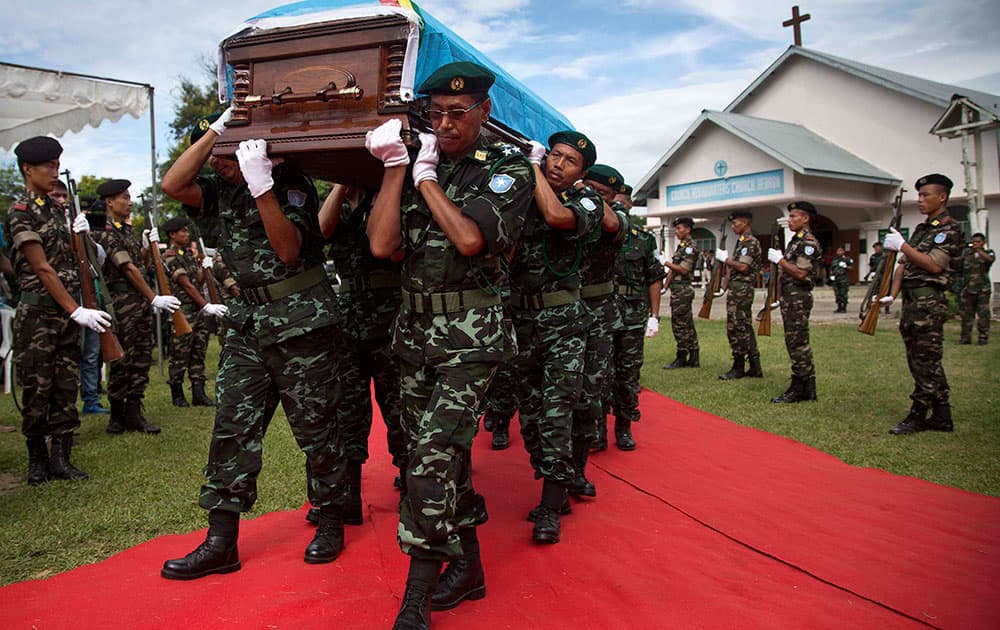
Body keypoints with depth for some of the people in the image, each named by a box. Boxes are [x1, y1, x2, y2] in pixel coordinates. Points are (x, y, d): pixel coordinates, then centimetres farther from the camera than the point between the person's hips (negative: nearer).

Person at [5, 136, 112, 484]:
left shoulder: (58, 209, 14)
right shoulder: (20, 213, -8)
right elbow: (42, 269, -15)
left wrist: (81, 236, 0)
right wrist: (77, 311, -19)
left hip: (67, 311, 7)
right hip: (38, 314, -7)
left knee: (66, 388, 7)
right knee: (36, 390, 2)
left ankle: (61, 458, 13)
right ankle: (37, 460, 16)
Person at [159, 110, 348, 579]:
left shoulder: (292, 185, -4)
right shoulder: (225, 190, 15)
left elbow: (289, 250, -16)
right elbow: (173, 185, -2)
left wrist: (262, 187, -24)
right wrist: (215, 129, -2)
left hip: (300, 319, -6)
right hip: (248, 319, 7)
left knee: (315, 426, 2)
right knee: (233, 425, 3)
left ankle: (330, 522, 20)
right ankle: (222, 542, 9)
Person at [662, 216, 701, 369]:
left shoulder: (690, 247, -12)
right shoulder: (681, 246, 18)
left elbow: (684, 270, -19)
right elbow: (674, 270, 20)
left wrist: (667, 263, -13)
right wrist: (665, 286, 16)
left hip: (682, 290, -10)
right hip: (677, 289, 10)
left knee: (679, 324, -7)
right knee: (687, 324, 11)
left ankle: (681, 358, -2)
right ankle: (694, 358, 15)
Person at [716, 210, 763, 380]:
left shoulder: (751, 242, -11)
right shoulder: (740, 242, 19)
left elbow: (743, 267, -21)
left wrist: (725, 259, -10)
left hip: (741, 289, -10)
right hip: (736, 288, 10)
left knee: (736, 328, -7)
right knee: (745, 328, 11)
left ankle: (738, 367, -1)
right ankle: (754, 367, 15)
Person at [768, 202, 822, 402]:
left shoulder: (809, 242, -12)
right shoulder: (795, 241, 18)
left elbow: (800, 273, -21)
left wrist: (780, 260, -14)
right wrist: (780, 296, 18)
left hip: (798, 298, -10)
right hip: (788, 297, 10)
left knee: (797, 343, -7)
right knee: (797, 343, 12)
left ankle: (798, 389, -2)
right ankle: (808, 387, 18)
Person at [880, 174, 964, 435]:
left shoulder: (950, 228, -6)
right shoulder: (921, 229, 19)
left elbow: (934, 265, -17)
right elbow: (904, 265, 16)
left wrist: (902, 246, -17)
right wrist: (892, 295, 6)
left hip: (928, 303, -9)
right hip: (911, 302, 9)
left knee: (925, 362, -4)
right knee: (926, 363, 12)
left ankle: (917, 417, 2)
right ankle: (941, 417, 19)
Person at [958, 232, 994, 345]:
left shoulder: (988, 253, 7)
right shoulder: (966, 252, 13)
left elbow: (990, 259, -16)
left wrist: (978, 250, -24)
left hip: (982, 290, -2)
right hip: (967, 289, 2)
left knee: (983, 314, -3)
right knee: (966, 314, 4)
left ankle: (983, 337, 5)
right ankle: (966, 337, 11)